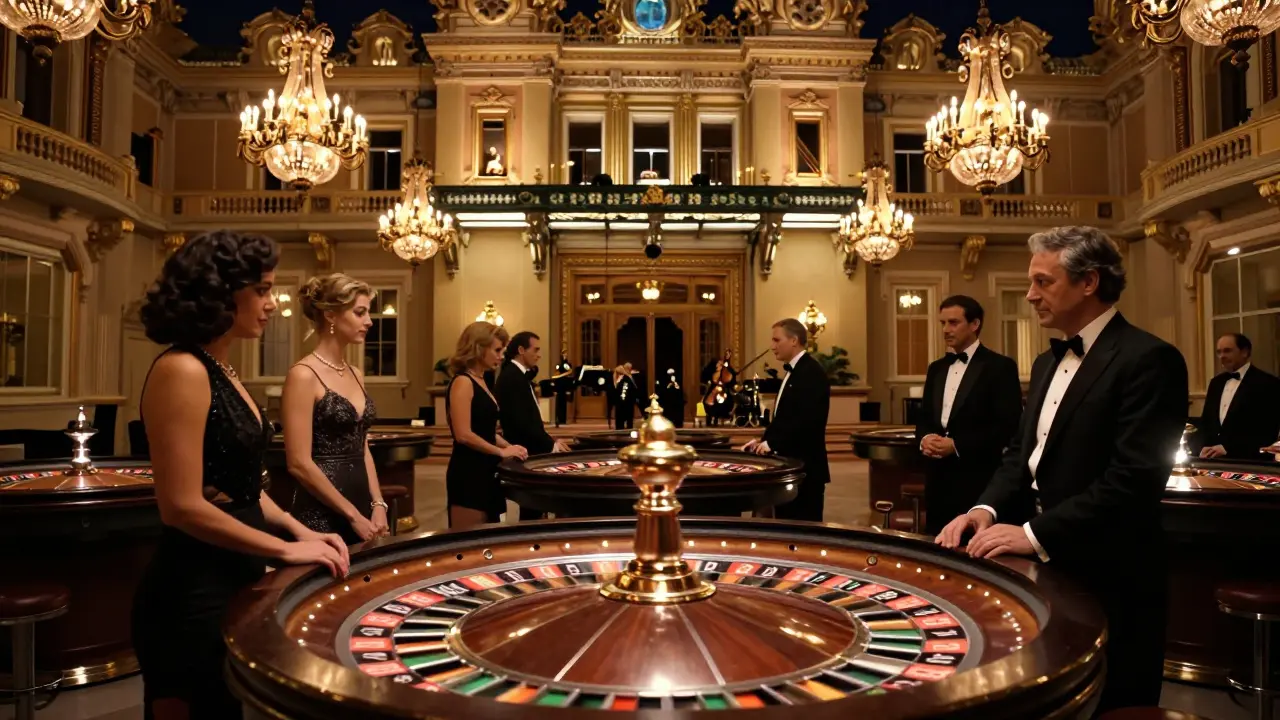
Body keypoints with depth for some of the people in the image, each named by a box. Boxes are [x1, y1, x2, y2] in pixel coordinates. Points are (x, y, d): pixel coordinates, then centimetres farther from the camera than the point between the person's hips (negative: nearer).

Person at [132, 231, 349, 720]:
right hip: (193, 592, -9)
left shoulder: (222, 372, 10)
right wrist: (286, 550, -17)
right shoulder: (183, 371, -19)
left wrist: (299, 530, 4)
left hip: (236, 579, 9)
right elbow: (183, 507, -23)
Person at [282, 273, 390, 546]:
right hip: (322, 515, -8)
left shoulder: (355, 374, 10)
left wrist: (377, 505, 2)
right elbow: (299, 464, -17)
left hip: (362, 508, 8)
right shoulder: (304, 375, -13)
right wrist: (352, 515, -13)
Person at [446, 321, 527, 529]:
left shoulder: (480, 381, 14)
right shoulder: (463, 382, -13)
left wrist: (509, 447, 6)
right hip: (468, 474, -10)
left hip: (485, 473, 10)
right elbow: (464, 435, -21)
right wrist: (502, 452, -14)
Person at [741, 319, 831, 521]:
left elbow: (806, 419, -24)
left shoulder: (812, 372, -15)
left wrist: (772, 443, -21)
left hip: (804, 466, -10)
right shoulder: (794, 371, 16)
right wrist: (764, 440, 8)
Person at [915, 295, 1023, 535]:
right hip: (938, 478, 6)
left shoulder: (1000, 366, -5)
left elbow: (1008, 426, -12)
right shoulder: (936, 368, 15)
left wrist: (957, 445, -18)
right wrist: (924, 438, -5)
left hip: (978, 479, -6)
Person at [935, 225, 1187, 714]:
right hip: (1042, 567, 8)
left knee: (1105, 705, 10)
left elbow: (1134, 478, -23)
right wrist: (988, 509, -5)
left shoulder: (1148, 359, -15)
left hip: (1105, 577, -8)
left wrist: (1037, 534, -24)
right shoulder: (1047, 362, 13)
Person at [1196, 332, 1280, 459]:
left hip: (1246, 460, -5)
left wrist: (1227, 448, -15)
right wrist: (1204, 448, -1)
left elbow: (1268, 430, -11)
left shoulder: (1267, 383, -4)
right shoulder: (1216, 382, 15)